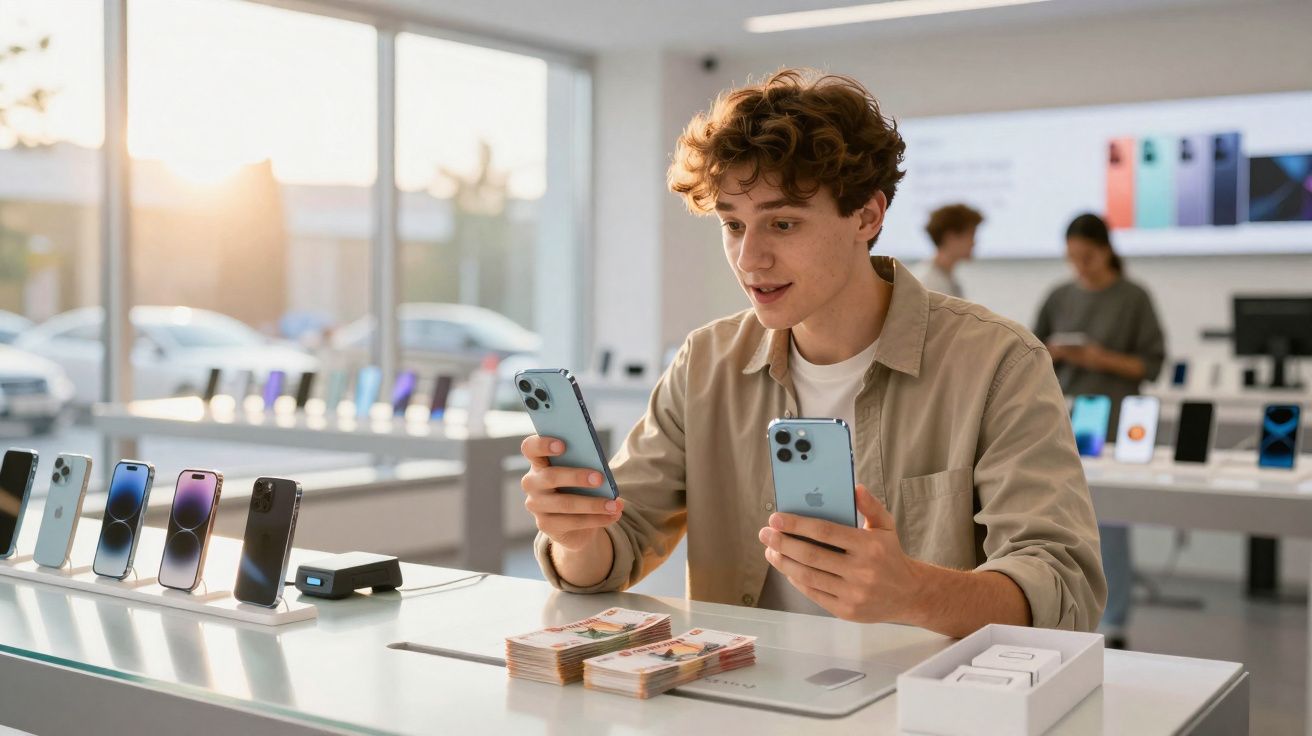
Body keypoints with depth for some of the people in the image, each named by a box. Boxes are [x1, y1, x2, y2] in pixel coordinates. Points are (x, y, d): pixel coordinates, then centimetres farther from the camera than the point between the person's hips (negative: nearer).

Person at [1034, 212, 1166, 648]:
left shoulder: (1133, 298, -1)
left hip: (1111, 425, -4)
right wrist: (1054, 353, -7)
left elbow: (1152, 364, -2)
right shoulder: (1060, 298, 10)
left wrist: (1106, 360, -17)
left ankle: (1114, 625, 4)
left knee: (1110, 522, -4)